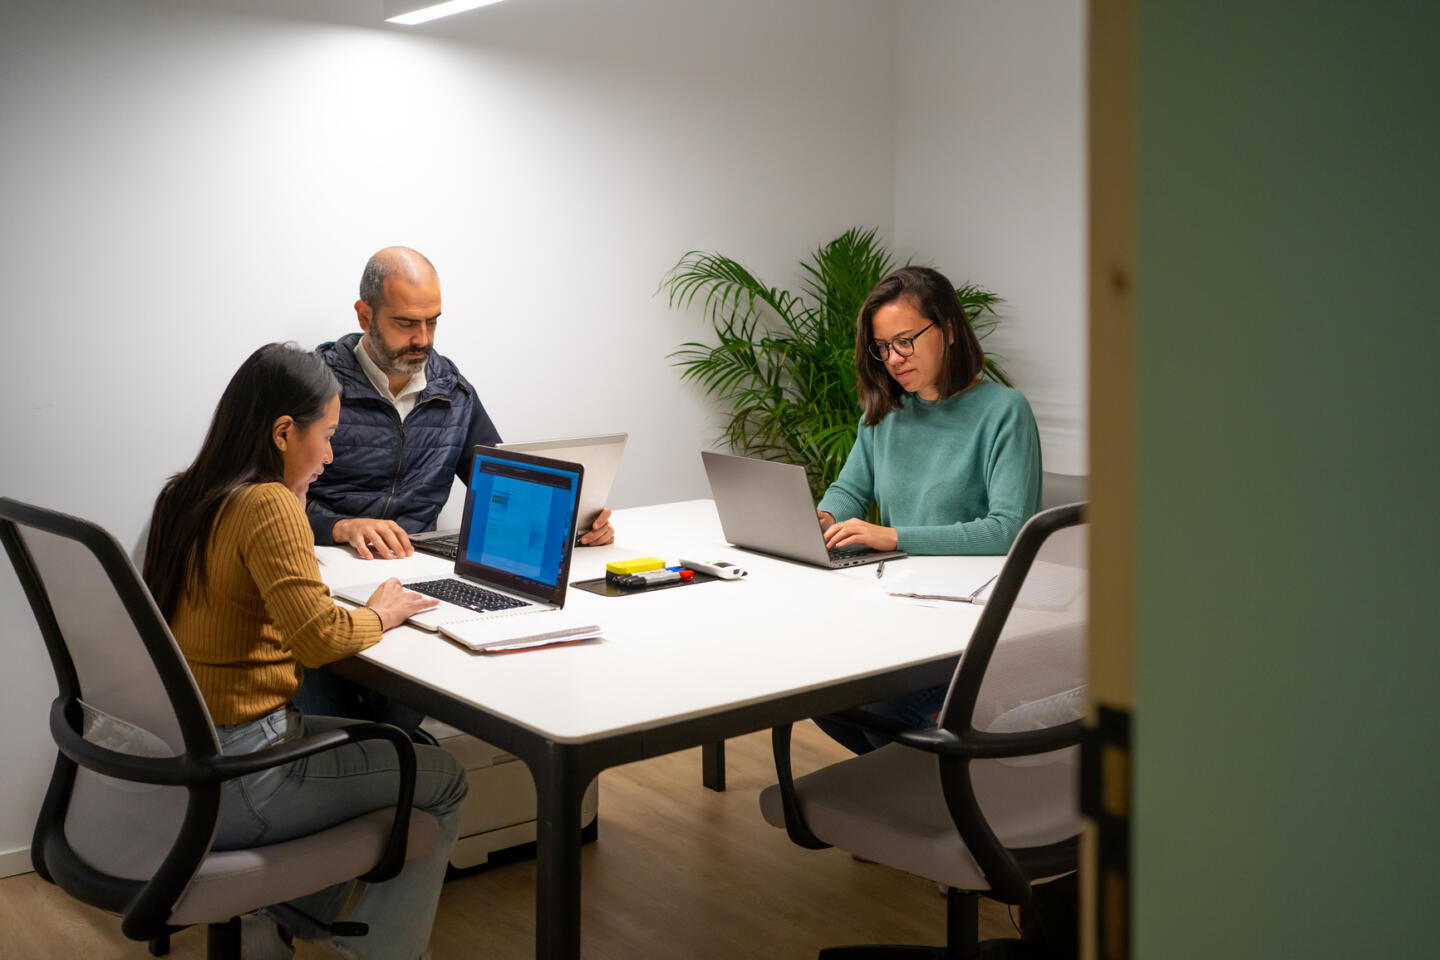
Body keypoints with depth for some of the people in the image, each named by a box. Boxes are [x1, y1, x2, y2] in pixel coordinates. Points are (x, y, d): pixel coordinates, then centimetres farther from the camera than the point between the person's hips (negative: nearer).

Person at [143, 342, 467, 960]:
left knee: (388, 748, 27)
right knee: (442, 781, 7)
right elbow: (320, 637, -27)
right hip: (229, 785, -9)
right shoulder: (267, 504, -20)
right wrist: (379, 614, -9)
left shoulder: (182, 494, 7)